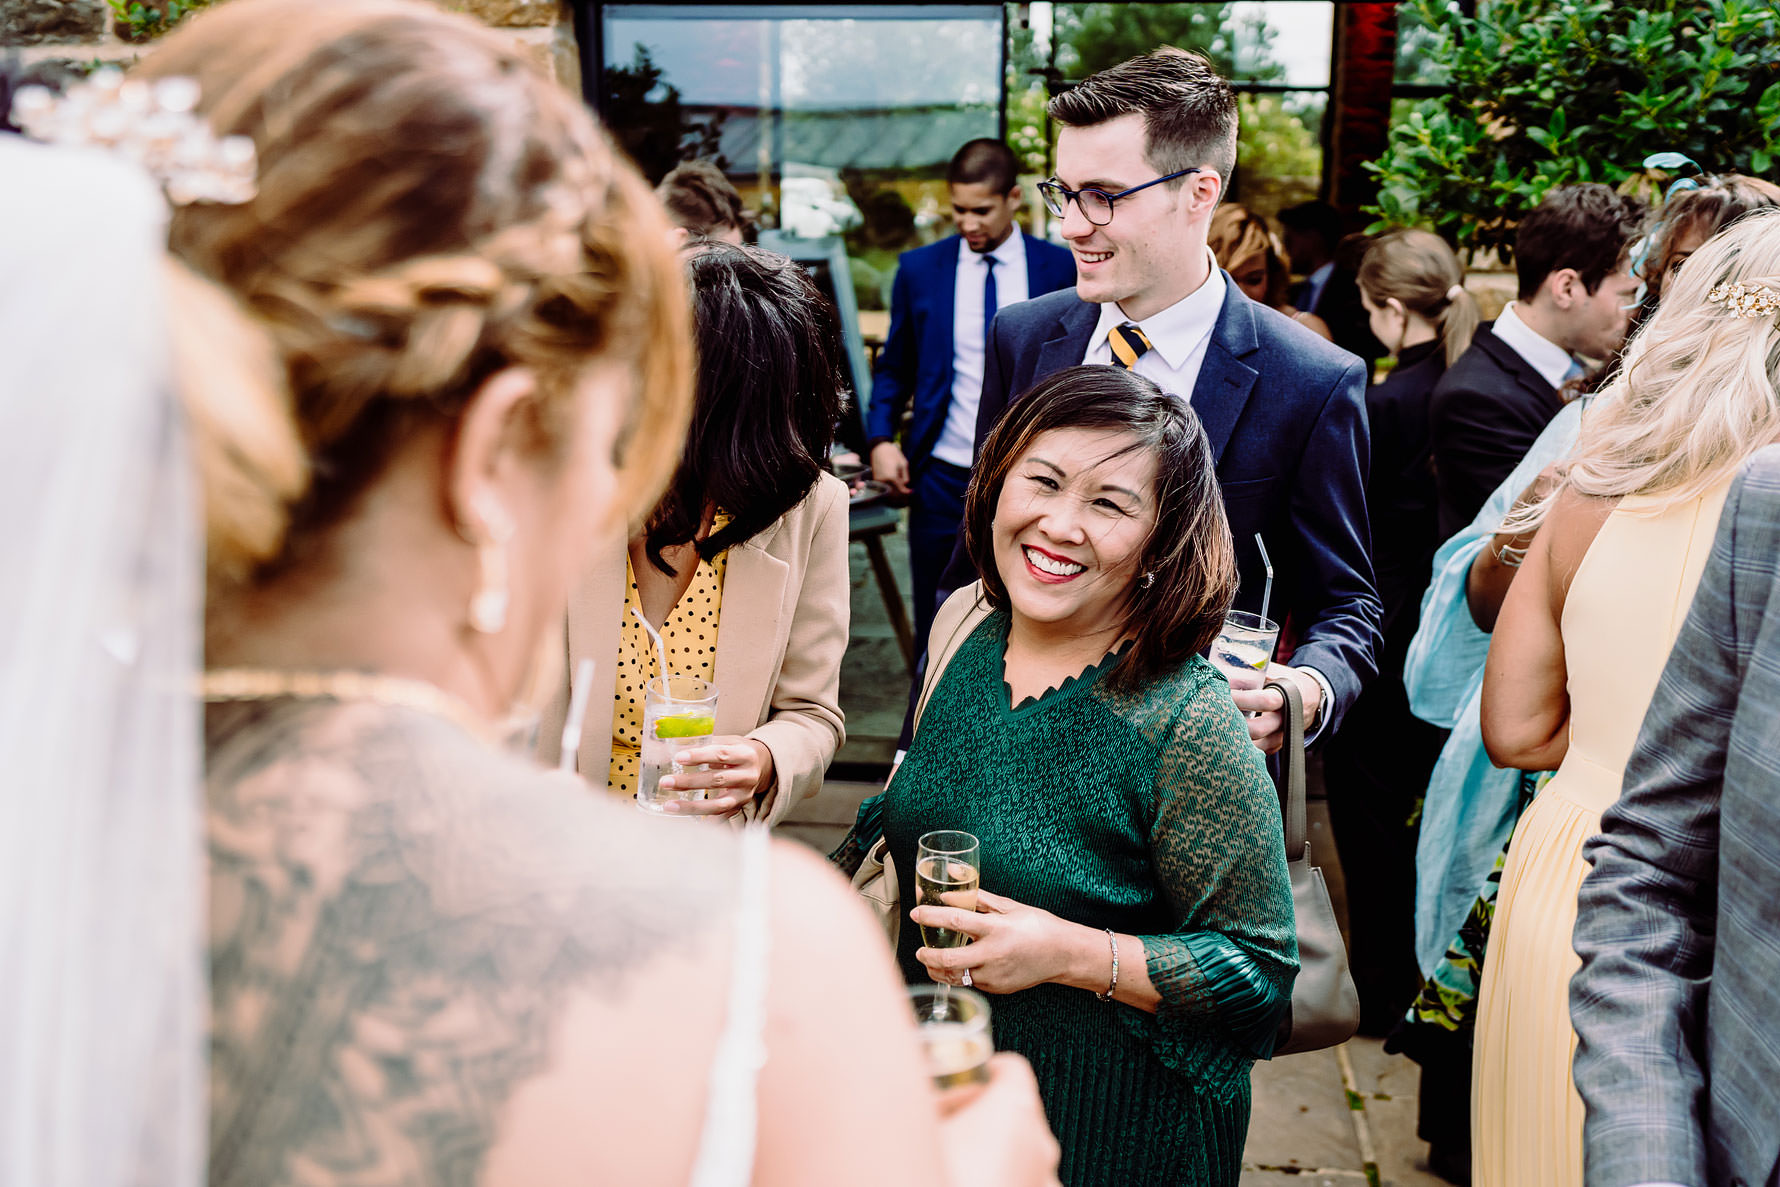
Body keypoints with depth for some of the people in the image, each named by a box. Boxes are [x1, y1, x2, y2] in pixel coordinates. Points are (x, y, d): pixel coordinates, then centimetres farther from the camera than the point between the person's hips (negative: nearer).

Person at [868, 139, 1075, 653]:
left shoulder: (1061, 269, -1)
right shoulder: (919, 269, 2)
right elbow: (894, 366, 10)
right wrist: (882, 438, -5)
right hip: (943, 478, 1)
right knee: (936, 630, 7)